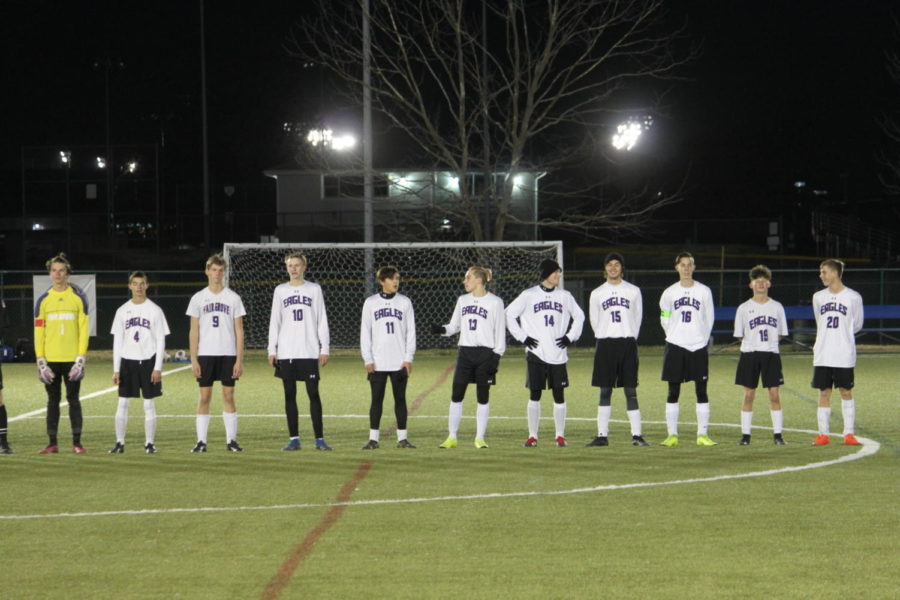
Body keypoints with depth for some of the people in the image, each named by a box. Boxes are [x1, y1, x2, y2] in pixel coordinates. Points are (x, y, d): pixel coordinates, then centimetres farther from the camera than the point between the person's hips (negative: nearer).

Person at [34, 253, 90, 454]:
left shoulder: (78, 298, 3)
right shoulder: (43, 300, 7)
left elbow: (84, 330, -1)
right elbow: (38, 332, 5)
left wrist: (80, 359, -8)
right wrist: (40, 361, -3)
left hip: (72, 359, -2)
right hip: (50, 360, 2)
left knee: (73, 400, 1)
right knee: (53, 401, 6)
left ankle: (77, 443, 4)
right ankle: (52, 443, 10)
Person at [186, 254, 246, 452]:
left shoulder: (233, 298, 4)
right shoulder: (198, 298, 6)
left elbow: (239, 331, 3)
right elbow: (194, 331, 5)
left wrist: (239, 360, -4)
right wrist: (194, 359, -3)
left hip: (228, 354, 0)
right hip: (205, 354, 0)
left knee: (228, 396, 1)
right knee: (205, 397, 0)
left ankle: (231, 440, 6)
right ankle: (201, 441, 3)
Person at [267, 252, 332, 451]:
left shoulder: (314, 289, 6)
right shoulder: (280, 291, 10)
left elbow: (322, 321, 5)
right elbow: (274, 322, 10)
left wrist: (325, 349, -2)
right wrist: (272, 349, 3)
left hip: (309, 351, -2)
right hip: (286, 352, 2)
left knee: (313, 394, -4)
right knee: (290, 395, 3)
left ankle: (319, 438, -1)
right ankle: (294, 438, 7)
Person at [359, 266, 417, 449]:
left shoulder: (404, 302, 6)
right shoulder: (370, 303, 4)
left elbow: (411, 331, 5)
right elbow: (365, 332, 4)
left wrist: (408, 358, -2)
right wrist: (368, 359, -3)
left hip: (399, 362, 1)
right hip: (377, 363, -1)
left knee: (400, 399, 4)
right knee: (377, 399, 0)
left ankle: (402, 438, 9)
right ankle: (373, 439, 5)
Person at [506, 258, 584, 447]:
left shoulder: (565, 296, 7)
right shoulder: (529, 295, 0)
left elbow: (579, 316, 18)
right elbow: (509, 314, 3)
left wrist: (570, 337, 6)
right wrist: (523, 337, -3)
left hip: (558, 354, 2)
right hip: (536, 354, -2)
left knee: (559, 395, 2)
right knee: (534, 395, 0)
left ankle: (560, 436, 10)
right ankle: (532, 436, 5)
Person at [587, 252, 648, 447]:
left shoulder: (633, 291, 6)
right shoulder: (597, 293, 6)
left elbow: (638, 317, 12)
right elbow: (594, 321, 13)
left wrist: (629, 339, 10)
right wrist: (605, 340, 10)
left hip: (628, 343, 0)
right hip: (605, 345, 0)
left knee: (631, 391, -1)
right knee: (605, 391, 1)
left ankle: (636, 434, 0)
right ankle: (602, 435, 4)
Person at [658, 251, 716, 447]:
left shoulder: (704, 291, 2)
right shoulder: (669, 292, 3)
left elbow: (709, 319, 9)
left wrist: (702, 339, 9)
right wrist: (674, 336, 10)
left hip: (698, 347, 0)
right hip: (675, 347, 0)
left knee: (701, 391, -1)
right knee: (673, 392, 1)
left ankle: (703, 434, 4)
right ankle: (672, 434, 5)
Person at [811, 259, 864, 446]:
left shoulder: (853, 297, -2)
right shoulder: (818, 297, 8)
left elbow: (857, 325, 9)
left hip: (844, 355, -3)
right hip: (822, 355, 3)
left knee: (846, 392, 2)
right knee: (824, 393, 3)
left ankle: (849, 434, 7)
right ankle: (823, 434, 7)